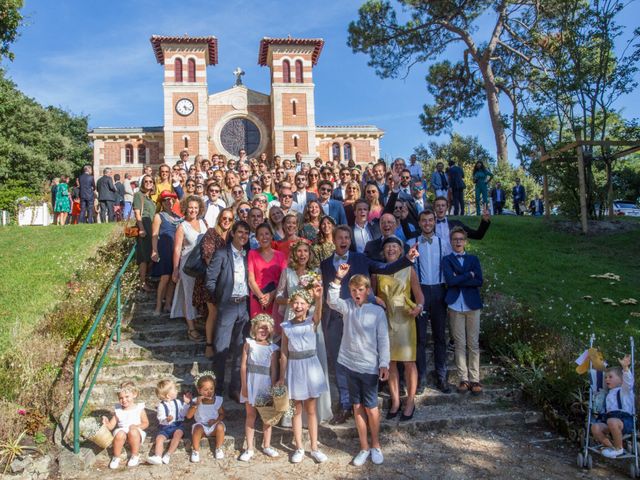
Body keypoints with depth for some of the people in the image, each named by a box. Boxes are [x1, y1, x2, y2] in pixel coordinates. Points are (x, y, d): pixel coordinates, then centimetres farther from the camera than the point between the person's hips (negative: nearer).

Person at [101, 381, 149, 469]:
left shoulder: (139, 408, -2)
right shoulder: (118, 410, 5)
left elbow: (145, 423, 1)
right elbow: (111, 426, 3)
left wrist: (137, 426, -18)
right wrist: (106, 423, -19)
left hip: (137, 434, -2)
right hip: (122, 432, 2)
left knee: (133, 432, -35)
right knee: (120, 434, -32)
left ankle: (135, 456, -12)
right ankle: (116, 457, -8)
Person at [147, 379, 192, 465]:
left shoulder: (178, 402, 8)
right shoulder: (161, 406, -3)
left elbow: (183, 413, 11)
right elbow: (161, 419, -10)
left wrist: (186, 403, 2)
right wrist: (167, 419, -31)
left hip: (177, 425, 1)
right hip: (165, 427, -1)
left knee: (178, 433, -29)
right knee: (159, 438, -25)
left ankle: (168, 454, -33)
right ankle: (157, 456, -40)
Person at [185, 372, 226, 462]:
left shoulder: (217, 400, -3)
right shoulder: (196, 401, -7)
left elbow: (222, 414, 4)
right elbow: (188, 416, -16)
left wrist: (216, 420, -18)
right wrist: (196, 404, -28)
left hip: (214, 426, 1)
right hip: (202, 425, -1)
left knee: (220, 426, -31)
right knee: (197, 427, -33)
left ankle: (219, 448, -9)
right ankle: (195, 450, -15)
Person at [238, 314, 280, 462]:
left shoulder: (273, 348, -1)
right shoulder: (249, 343, -1)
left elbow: (274, 371, -1)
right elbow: (243, 365, -3)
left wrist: (273, 389, -4)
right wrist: (244, 385, -7)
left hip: (266, 384, 1)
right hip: (251, 383, -1)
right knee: (250, 415, 7)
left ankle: (266, 446, 25)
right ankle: (249, 448, 15)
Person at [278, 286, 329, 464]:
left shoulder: (312, 321, -6)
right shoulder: (286, 327, -3)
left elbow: (319, 312, -29)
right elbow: (284, 353, 0)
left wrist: (319, 297, -49)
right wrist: (282, 377, 1)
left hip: (311, 366, -1)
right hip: (294, 369, 1)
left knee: (311, 409, 9)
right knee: (297, 409, 10)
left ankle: (314, 447, 20)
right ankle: (299, 448, 21)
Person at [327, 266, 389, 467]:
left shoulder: (377, 311, -6)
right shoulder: (347, 307, 2)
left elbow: (383, 340, -6)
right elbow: (331, 301, -17)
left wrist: (384, 364, -10)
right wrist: (338, 278, -25)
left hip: (370, 367, -3)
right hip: (350, 364, 3)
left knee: (371, 408, 6)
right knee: (357, 407, 11)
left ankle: (376, 446, 26)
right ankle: (364, 447, 24)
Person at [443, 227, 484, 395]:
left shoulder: (473, 259, 11)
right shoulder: (447, 259, 5)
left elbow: (479, 281, -4)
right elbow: (450, 280, -13)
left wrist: (459, 279, -9)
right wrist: (469, 275, -7)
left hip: (472, 305, 2)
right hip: (456, 306, -1)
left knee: (473, 344, 4)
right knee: (460, 344, 3)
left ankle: (474, 379, 10)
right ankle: (463, 379, 11)